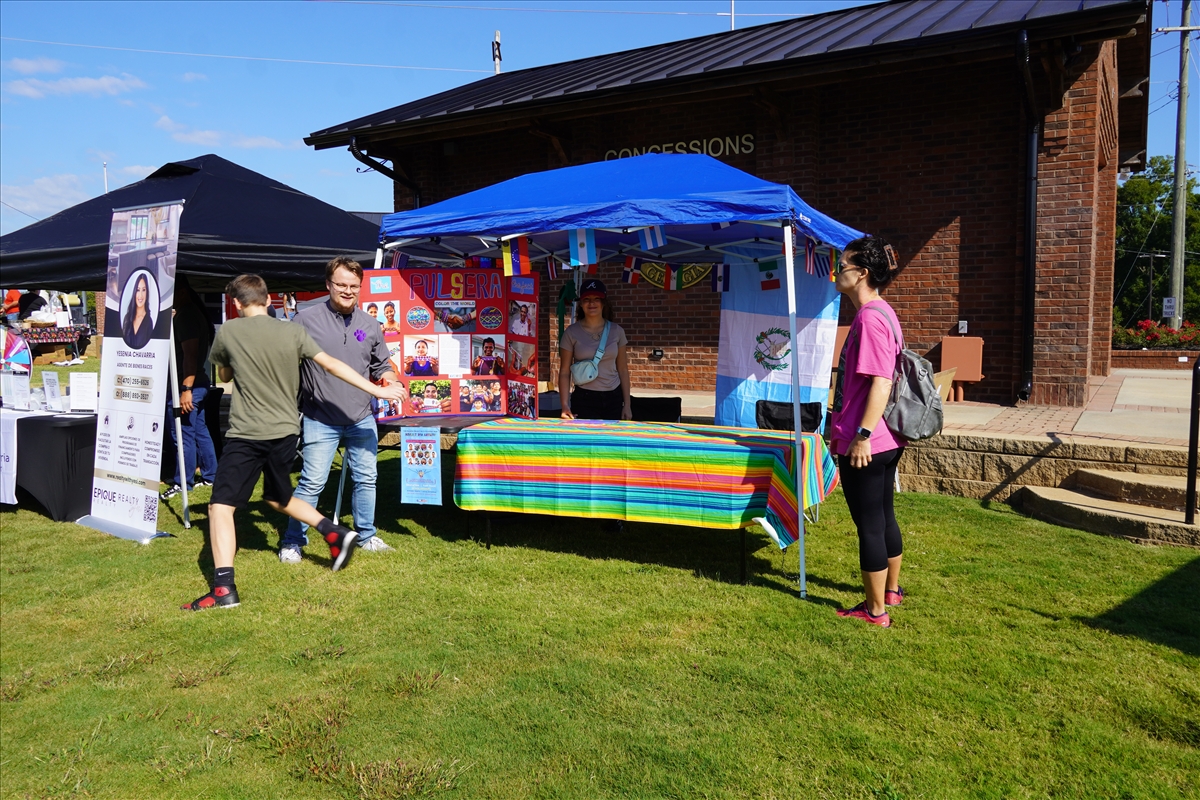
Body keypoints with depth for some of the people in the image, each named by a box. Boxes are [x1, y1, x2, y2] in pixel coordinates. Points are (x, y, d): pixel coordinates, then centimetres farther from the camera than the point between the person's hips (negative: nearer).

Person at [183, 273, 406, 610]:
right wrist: (376, 389, 1)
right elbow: (331, 364, -1)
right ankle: (336, 534, 17)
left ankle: (223, 588, -12)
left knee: (220, 505, -2)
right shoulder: (293, 332, 2)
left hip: (246, 434, -5)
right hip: (286, 431, 5)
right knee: (278, 498, 27)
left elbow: (224, 375, 13)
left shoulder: (228, 332, -3)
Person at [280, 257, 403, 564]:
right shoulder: (306, 319, -5)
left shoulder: (369, 324, 8)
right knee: (312, 482, -2)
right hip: (320, 420, -4)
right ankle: (292, 542, 13)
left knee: (366, 478, 12)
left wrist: (387, 377, -2)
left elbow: (381, 365, 18)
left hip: (362, 419, 4)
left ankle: (366, 535, 29)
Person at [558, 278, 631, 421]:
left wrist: (627, 405, 4)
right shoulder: (571, 333, -2)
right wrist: (565, 405, -12)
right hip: (584, 400, -2)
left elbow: (623, 370, 7)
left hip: (614, 399, 2)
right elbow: (564, 372, -1)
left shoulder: (616, 331, 4)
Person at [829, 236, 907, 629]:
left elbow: (881, 382, -24)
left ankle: (875, 610, 13)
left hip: (866, 445, -10)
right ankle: (891, 591, 38)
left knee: (869, 523, 1)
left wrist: (863, 435, -23)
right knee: (883, 515, 21)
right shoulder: (878, 312, 13)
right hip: (885, 442, 10)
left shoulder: (870, 318, -19)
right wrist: (840, 425, 24)